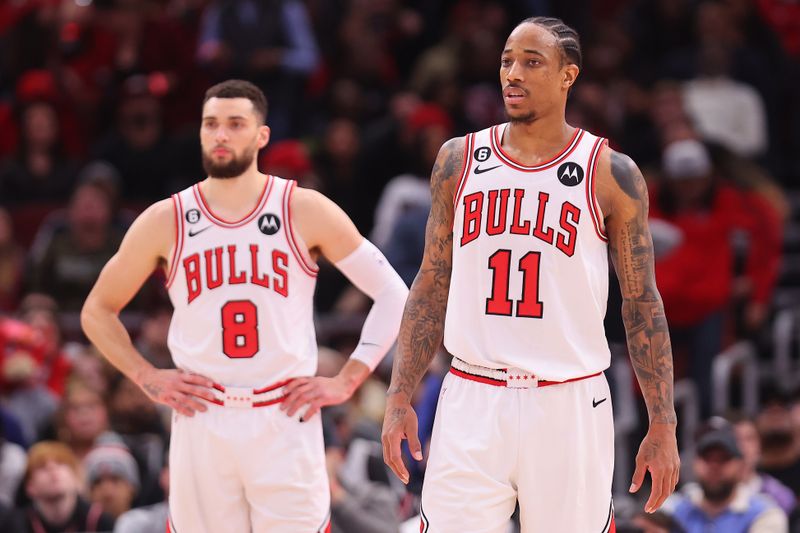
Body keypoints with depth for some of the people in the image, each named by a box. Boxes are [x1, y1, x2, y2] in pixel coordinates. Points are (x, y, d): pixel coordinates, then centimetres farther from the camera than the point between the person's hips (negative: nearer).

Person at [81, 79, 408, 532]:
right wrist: (148, 379, 4)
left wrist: (347, 382, -2)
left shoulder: (306, 212, 0)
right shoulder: (165, 222, 3)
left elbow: (393, 294, 4)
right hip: (201, 423, 1)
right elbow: (97, 312, 16)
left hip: (286, 423, -1)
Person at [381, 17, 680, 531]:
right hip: (472, 403, 2)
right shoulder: (459, 160, 7)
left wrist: (663, 426, -3)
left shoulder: (610, 173, -1)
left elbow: (643, 302, 2)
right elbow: (432, 287, 12)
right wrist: (400, 398, 4)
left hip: (568, 406, -2)